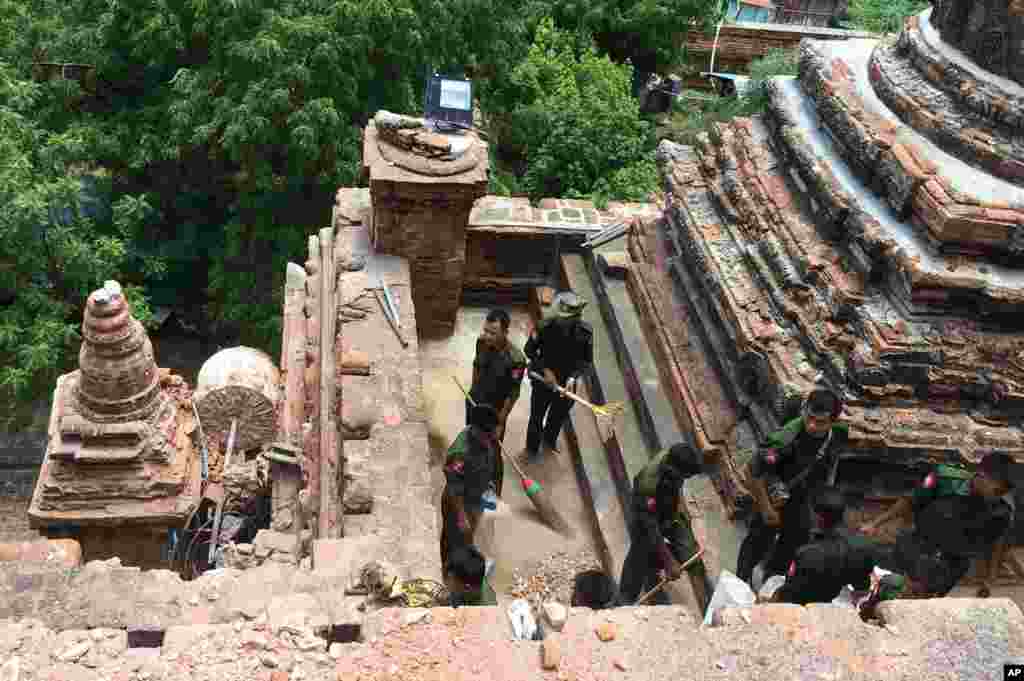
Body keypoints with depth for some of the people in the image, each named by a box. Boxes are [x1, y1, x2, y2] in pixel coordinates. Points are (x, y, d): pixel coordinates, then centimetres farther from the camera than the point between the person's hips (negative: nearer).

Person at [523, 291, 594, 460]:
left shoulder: (586, 331, -19)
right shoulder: (545, 327, -26)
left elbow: (587, 360, -10)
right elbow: (529, 350, -12)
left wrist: (572, 378, -25)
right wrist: (545, 370, -22)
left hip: (567, 383, 2)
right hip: (543, 380, -2)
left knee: (559, 415, 26)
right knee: (537, 416, 17)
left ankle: (549, 439, 59)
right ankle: (532, 448, 46)